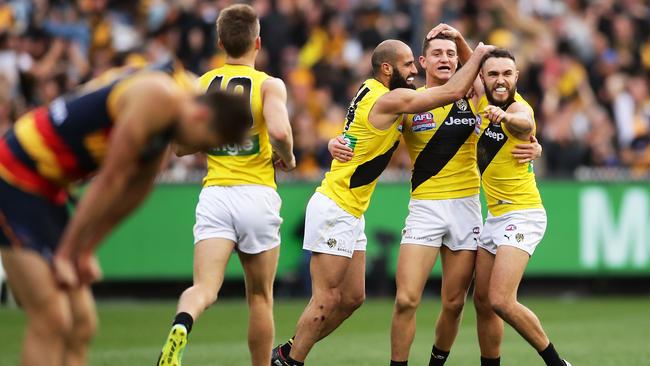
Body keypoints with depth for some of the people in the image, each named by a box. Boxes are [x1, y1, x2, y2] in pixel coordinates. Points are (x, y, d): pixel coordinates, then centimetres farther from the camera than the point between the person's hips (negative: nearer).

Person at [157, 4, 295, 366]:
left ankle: (181, 326, -43)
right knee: (260, 296, 14)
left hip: (214, 194, 2)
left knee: (204, 288, -11)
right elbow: (279, 130, -20)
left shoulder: (201, 85, 9)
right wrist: (288, 158, 0)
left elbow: (181, 145, 10)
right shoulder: (269, 85, -2)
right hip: (257, 196, -2)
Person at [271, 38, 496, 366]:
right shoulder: (389, 100, -17)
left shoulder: (371, 90, 10)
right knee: (326, 301, -8)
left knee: (352, 298, 12)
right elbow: (453, 91, -16)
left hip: (350, 212, 10)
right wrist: (480, 52, -1)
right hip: (334, 209, -10)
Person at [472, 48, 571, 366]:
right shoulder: (485, 100, 2)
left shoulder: (519, 107, -19)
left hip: (522, 215, -8)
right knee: (482, 300, 6)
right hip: (495, 215, 8)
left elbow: (523, 123, -45)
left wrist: (504, 116, -68)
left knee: (501, 302, -18)